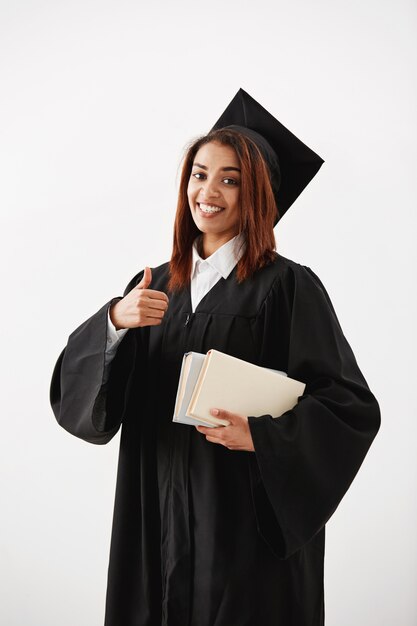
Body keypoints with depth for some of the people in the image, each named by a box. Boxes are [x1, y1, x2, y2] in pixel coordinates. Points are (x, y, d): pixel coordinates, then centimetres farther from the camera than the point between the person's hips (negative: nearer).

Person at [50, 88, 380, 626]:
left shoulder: (288, 287, -8)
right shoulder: (153, 288, 7)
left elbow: (352, 407, -10)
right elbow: (74, 389, -1)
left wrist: (260, 436, -24)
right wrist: (115, 321, -18)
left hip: (250, 521, -4)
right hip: (157, 516, 5)